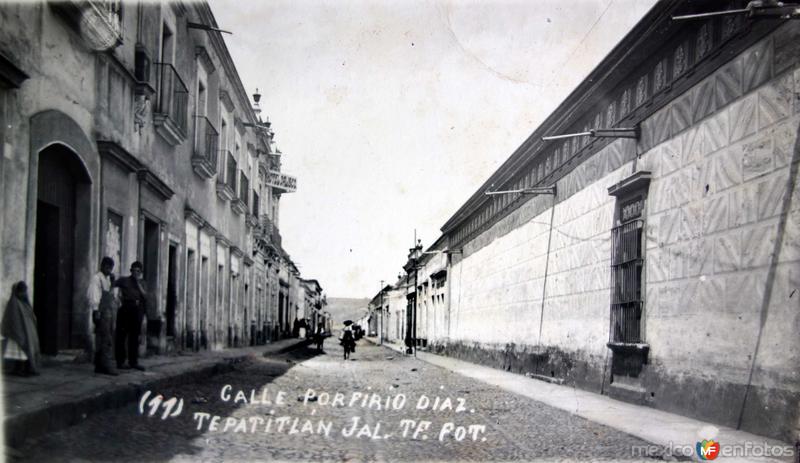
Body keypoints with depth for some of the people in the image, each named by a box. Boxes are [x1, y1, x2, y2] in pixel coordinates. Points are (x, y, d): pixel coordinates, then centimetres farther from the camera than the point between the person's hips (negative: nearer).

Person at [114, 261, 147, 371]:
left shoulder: (142, 283, 14)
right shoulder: (124, 281, 3)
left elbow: (145, 296, 2)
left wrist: (139, 284, -5)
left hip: (137, 311, 4)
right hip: (125, 310, -4)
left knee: (134, 337, 8)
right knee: (121, 336, -1)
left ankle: (133, 361, 14)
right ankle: (120, 361, 2)